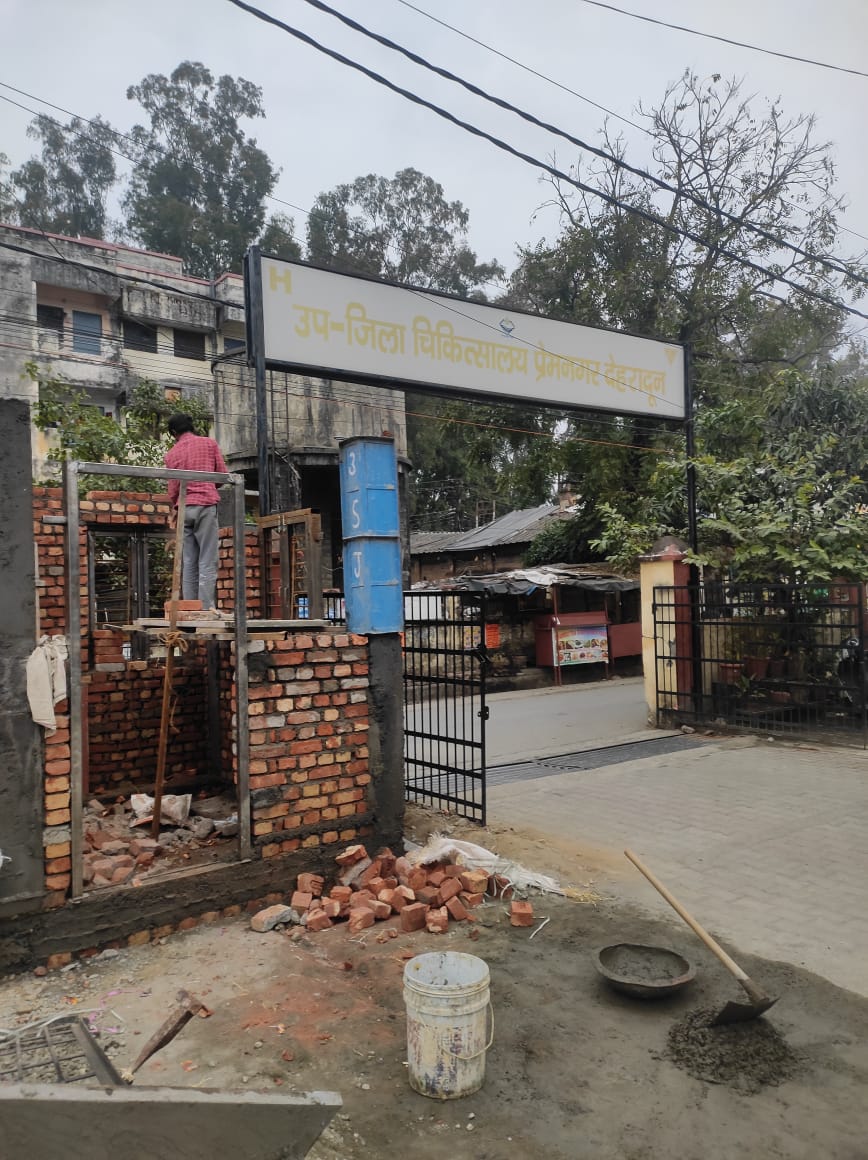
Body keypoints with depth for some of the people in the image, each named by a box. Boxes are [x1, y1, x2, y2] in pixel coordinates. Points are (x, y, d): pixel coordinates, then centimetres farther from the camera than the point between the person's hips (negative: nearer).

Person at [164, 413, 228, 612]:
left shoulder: (171, 454, 10)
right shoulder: (209, 443, 6)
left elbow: (173, 488, 10)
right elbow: (223, 474, 5)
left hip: (184, 507, 3)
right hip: (206, 505, -2)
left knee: (188, 561, 5)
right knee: (207, 560, -5)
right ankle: (207, 606, -12)